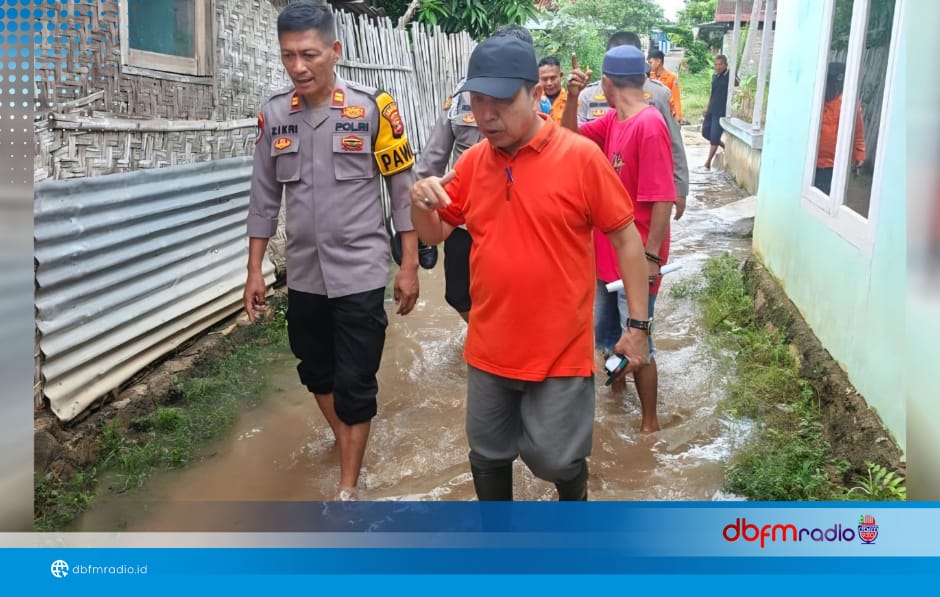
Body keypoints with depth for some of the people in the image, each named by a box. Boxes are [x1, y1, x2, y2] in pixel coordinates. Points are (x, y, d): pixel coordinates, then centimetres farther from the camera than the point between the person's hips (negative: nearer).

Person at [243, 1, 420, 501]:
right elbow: (264, 197, 8)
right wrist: (254, 270, 7)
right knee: (316, 370, 19)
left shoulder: (373, 107, -10)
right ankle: (344, 438, 46)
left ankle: (347, 489, 18)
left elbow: (403, 189, -6)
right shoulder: (274, 115, 1)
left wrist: (409, 266, -6)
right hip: (303, 274, 5)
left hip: (360, 272, -4)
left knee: (354, 381, 3)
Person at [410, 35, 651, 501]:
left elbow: (626, 240, -6)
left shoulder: (581, 156, -12)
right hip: (490, 347, 5)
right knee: (488, 454, 18)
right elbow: (433, 234, 11)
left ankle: (575, 499, 42)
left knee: (555, 458, 6)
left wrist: (637, 324, -7)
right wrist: (421, 203, -12)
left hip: (560, 349, -4)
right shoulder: (471, 161, 1)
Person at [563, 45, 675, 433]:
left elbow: (663, 200, -24)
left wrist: (651, 257, -23)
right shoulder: (612, 120, 4)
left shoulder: (649, 125, -22)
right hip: (607, 251, 9)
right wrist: (572, 98, -3)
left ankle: (649, 421, 20)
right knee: (605, 335, 21)